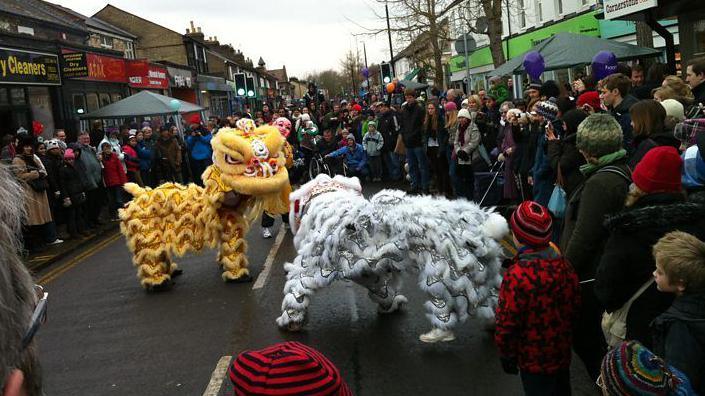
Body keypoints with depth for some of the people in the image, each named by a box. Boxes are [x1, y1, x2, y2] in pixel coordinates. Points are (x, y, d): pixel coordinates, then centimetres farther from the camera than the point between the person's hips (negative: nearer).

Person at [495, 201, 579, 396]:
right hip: (562, 352, 6)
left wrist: (506, 356, -6)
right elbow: (574, 305, 6)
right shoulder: (564, 266, -8)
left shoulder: (516, 276, -30)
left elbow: (507, 324, -22)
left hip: (533, 360, -6)